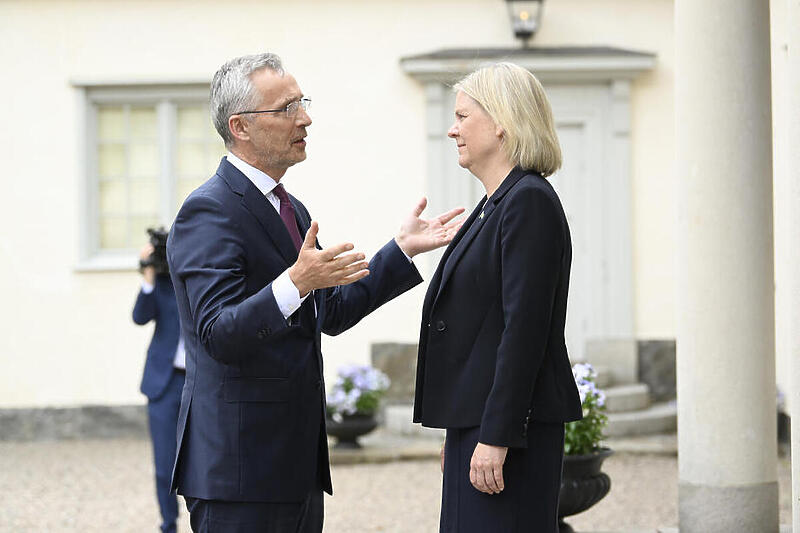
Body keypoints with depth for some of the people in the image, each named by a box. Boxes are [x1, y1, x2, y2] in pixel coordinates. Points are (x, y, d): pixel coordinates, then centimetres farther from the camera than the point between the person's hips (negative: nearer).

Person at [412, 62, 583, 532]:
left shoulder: (530, 202, -13)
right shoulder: (496, 204, 17)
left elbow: (524, 328, -20)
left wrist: (495, 438, -22)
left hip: (509, 424, -10)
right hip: (477, 422, 10)